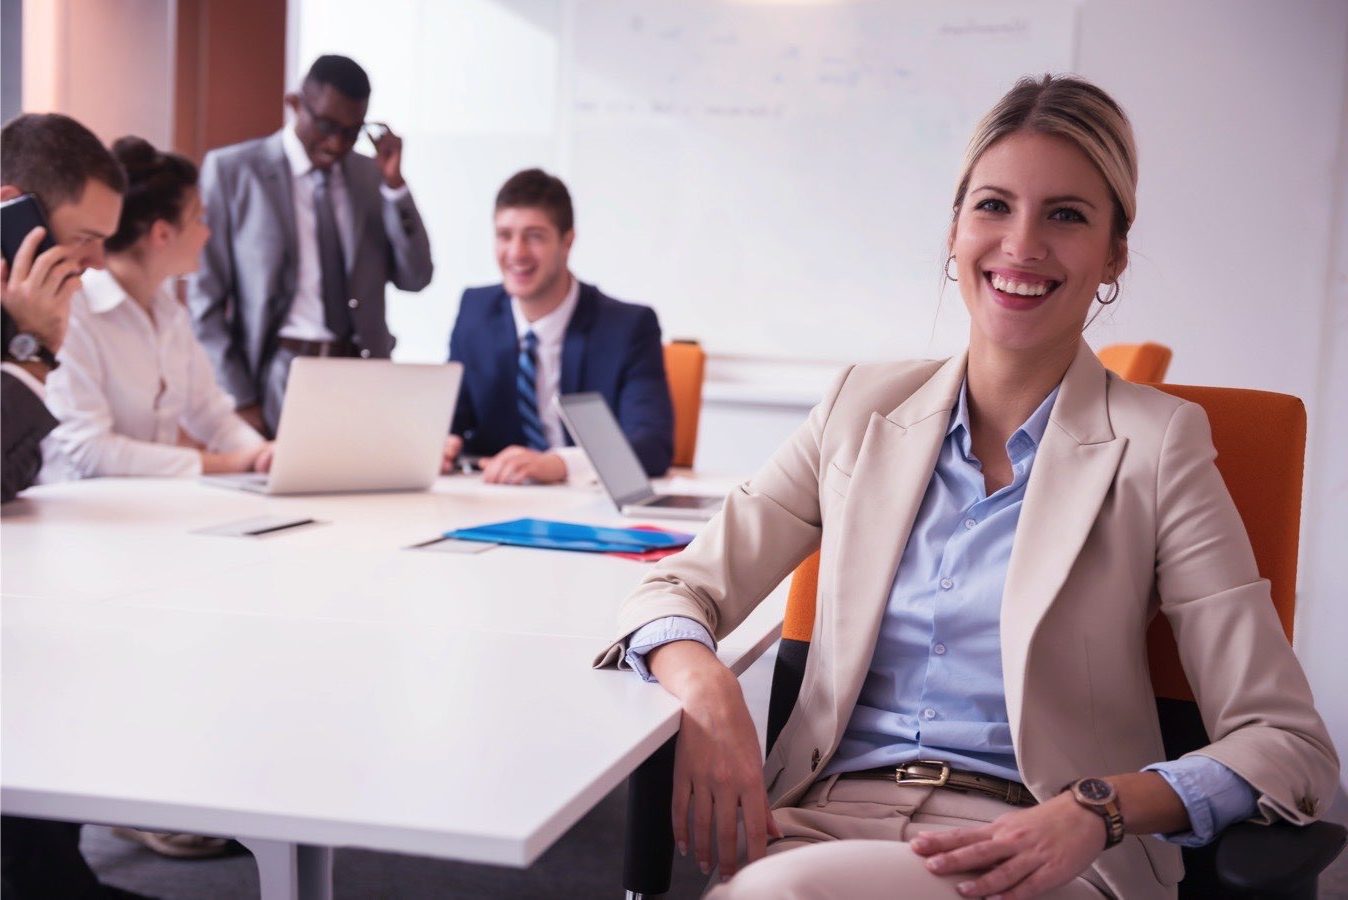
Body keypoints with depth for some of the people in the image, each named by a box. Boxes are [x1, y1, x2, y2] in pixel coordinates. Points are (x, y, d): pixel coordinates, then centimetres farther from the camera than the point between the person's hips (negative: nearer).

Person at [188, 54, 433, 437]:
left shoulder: (370, 174, 10)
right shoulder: (231, 170, -1)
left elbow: (414, 278, 4)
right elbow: (206, 296, -2)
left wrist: (394, 183, -5)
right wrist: (239, 399, -9)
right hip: (276, 379, -3)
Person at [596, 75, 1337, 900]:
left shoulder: (1157, 445, -1)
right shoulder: (863, 408, 10)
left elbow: (1290, 745, -3)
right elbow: (680, 586, 9)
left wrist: (1098, 811, -22)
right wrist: (702, 687, -15)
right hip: (829, 816, 3)